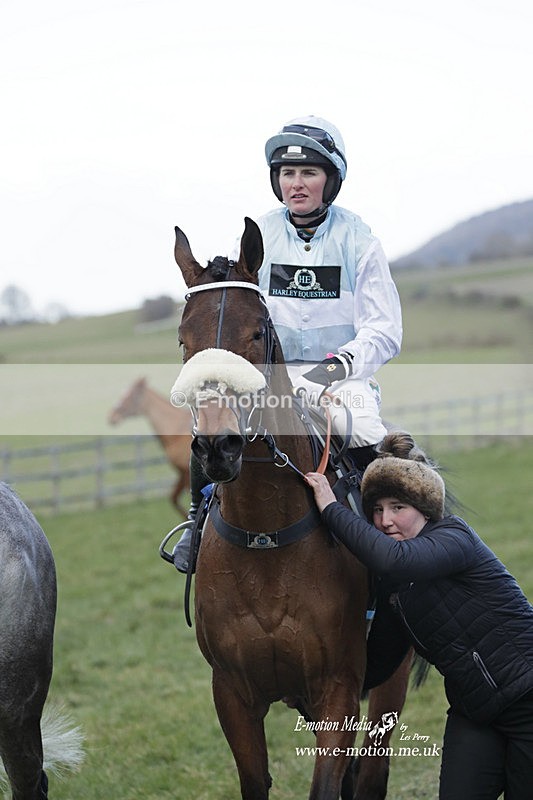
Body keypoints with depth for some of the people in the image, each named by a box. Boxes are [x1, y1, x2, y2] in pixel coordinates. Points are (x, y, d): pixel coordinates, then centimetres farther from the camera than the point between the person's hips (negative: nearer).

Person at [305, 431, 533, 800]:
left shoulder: (455, 536, -13)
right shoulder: (391, 589, 9)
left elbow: (394, 559, -34)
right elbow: (378, 665, 15)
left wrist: (332, 508, -26)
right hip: (473, 713, 7)